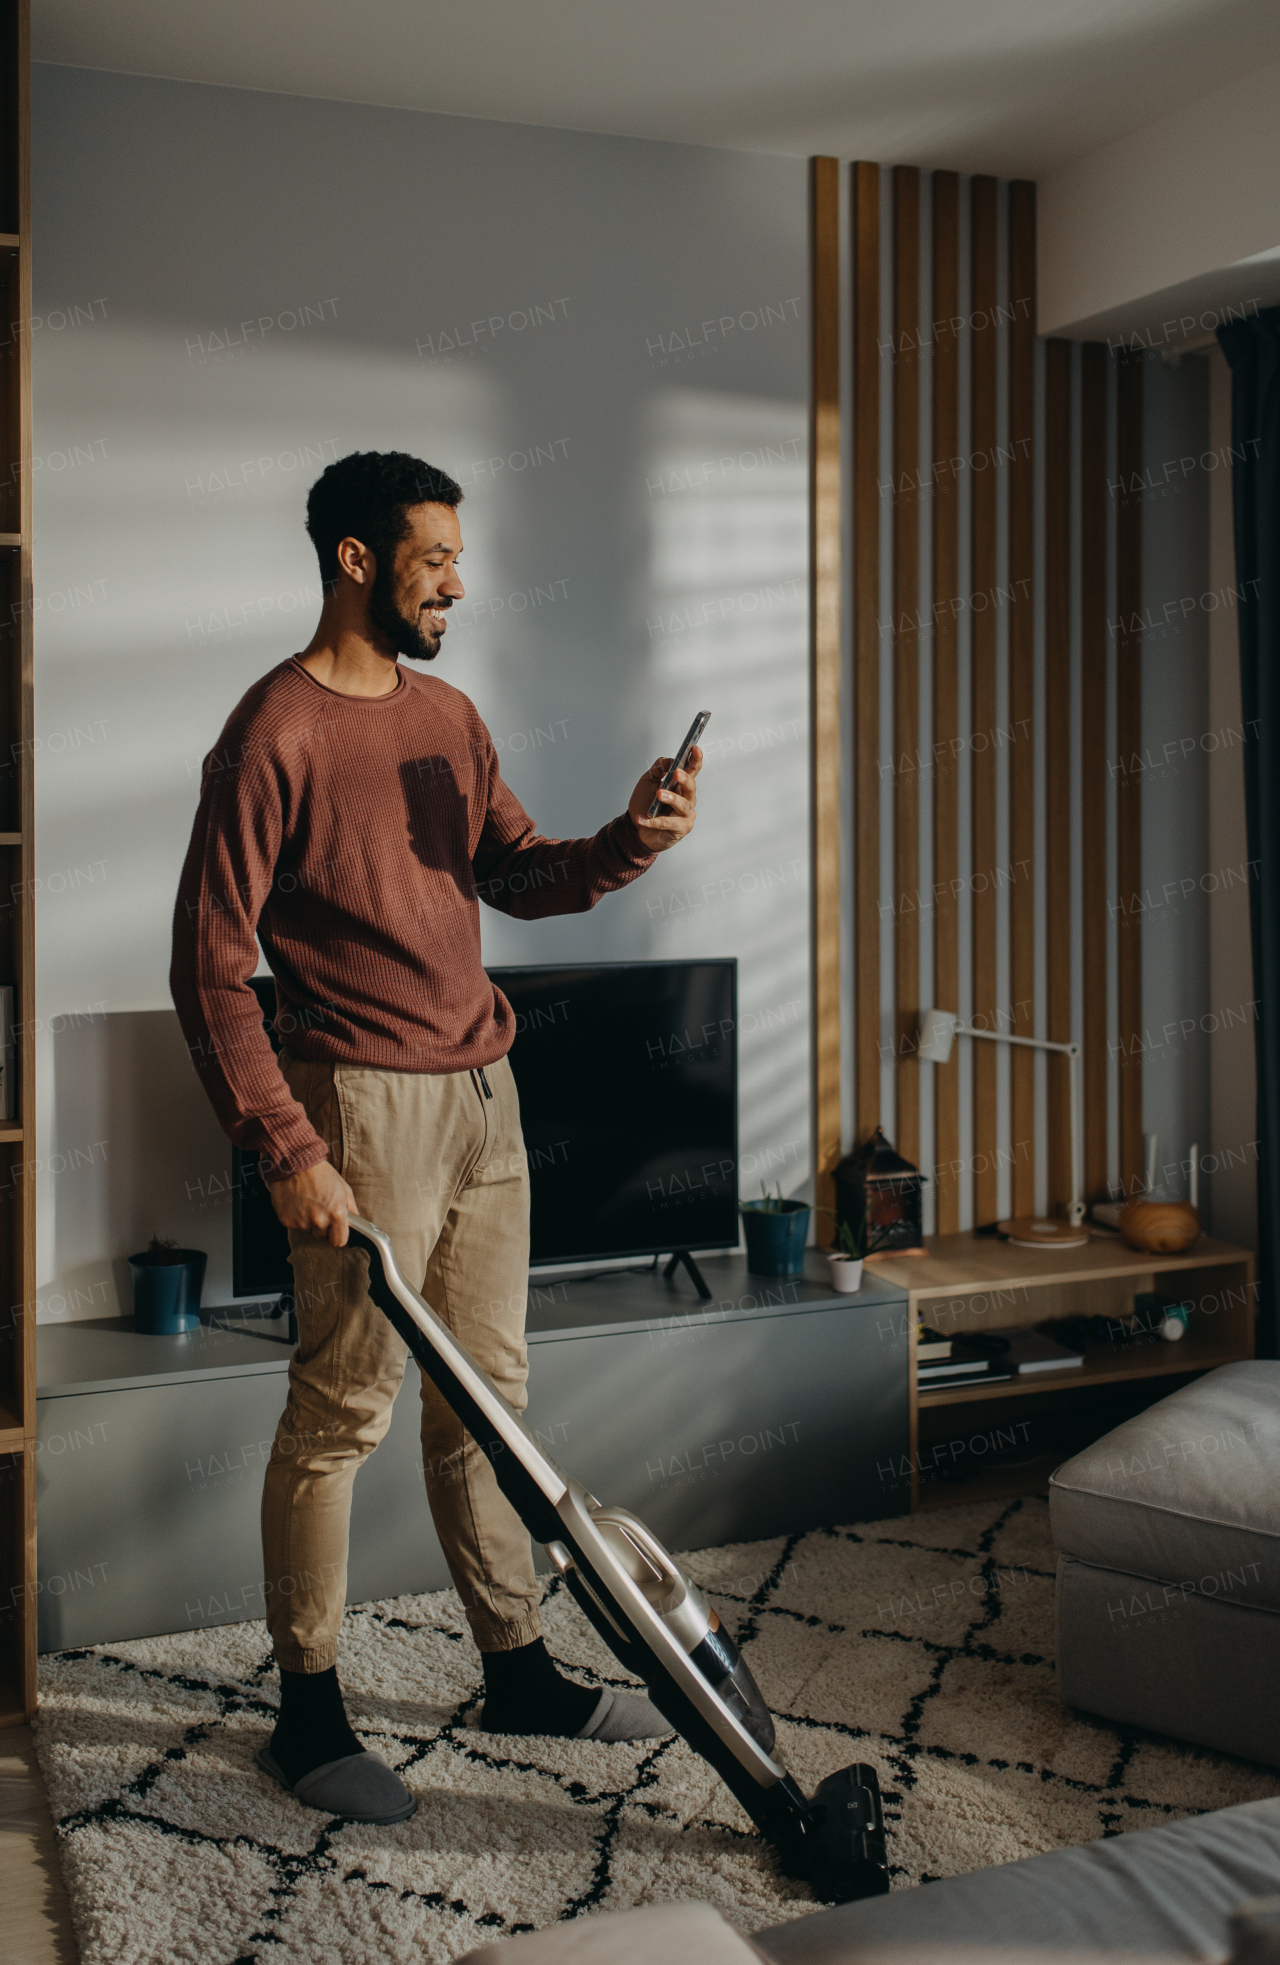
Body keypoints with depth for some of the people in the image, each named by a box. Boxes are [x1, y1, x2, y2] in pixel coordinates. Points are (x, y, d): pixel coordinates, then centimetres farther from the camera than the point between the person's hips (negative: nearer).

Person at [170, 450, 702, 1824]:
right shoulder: (275, 732, -12)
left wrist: (635, 837, -4)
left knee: (487, 1393, 15)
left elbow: (522, 875, 16)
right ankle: (308, 1714, 16)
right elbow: (210, 965, -14)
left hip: (481, 1091, 8)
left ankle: (517, 1672, 28)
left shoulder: (448, 716, 12)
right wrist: (286, 1150, -18)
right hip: (364, 1102, -8)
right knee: (339, 1411, 0)